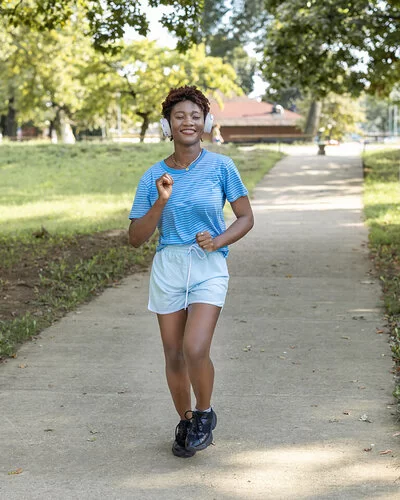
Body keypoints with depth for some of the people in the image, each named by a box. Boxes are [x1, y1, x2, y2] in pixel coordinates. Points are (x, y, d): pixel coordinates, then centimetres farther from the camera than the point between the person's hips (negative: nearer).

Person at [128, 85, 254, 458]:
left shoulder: (220, 167, -3)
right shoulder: (153, 177, 1)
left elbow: (245, 218, 4)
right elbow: (136, 238, 0)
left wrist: (218, 241, -14)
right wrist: (161, 202, -15)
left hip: (209, 267, -2)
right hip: (167, 269, 3)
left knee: (195, 351, -17)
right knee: (174, 355, 8)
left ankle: (204, 414, 11)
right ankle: (185, 423, 31)